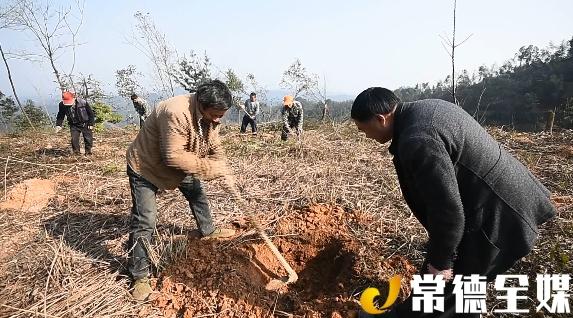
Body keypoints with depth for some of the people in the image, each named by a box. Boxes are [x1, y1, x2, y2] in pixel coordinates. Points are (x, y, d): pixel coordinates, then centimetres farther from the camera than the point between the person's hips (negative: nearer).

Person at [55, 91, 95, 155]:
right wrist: (58, 125, -12)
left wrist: (91, 124, -9)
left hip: (85, 124, -2)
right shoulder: (62, 105, -13)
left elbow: (91, 113, -10)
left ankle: (88, 152, 23)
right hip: (74, 125, 2)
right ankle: (76, 153, 9)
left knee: (88, 139, 4)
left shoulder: (83, 102, -22)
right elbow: (60, 116, 2)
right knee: (74, 139, -6)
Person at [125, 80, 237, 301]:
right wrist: (209, 167, -32)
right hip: (145, 166, -8)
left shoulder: (210, 115, -11)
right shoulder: (176, 113, -39)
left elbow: (214, 147, -3)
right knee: (144, 221, -9)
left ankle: (208, 231, 48)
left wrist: (222, 169, -21)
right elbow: (174, 156, -38)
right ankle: (140, 276, 4)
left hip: (180, 165, 8)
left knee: (197, 194, 21)